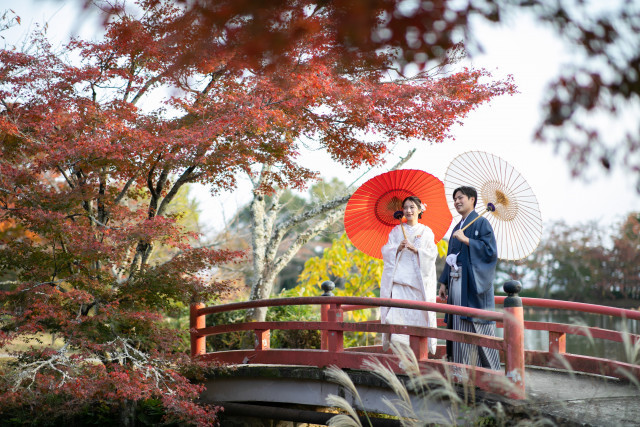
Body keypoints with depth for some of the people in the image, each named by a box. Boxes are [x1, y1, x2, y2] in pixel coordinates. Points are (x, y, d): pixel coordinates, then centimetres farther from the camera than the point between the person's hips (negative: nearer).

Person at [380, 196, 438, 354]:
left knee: (418, 310, -6)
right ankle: (397, 344, -16)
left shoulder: (426, 231, 12)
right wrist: (398, 248, -12)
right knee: (397, 309, -14)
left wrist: (416, 249, -13)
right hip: (399, 275, 0)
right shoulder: (396, 230, 15)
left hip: (419, 277, 0)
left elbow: (432, 253, 2)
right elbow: (386, 251, 7)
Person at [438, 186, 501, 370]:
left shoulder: (481, 223, -2)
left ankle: (488, 369, -3)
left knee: (478, 326, -8)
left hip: (474, 284, -8)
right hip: (457, 283, 8)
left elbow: (490, 250, -13)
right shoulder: (457, 228, 20)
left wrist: (466, 240, -17)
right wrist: (444, 282, 15)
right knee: (459, 326, 6)